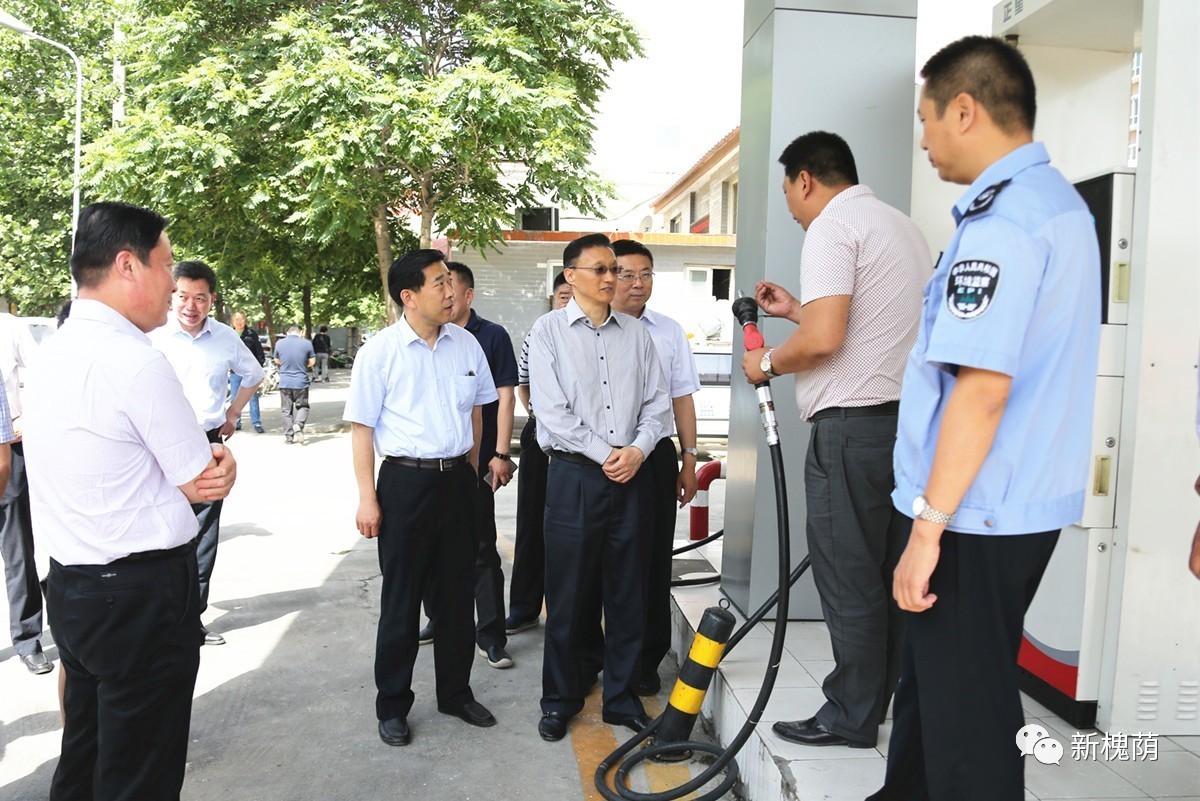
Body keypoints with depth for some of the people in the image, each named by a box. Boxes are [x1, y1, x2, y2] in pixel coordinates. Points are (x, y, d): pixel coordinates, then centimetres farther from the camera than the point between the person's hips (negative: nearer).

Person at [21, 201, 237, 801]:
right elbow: (207, 483, -14)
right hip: (143, 594, -9)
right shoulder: (138, 363, -21)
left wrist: (210, 458, -6)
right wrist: (221, 463, 8)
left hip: (68, 586, 9)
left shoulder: (50, 354, 8)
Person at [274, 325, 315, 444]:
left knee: (287, 410, 10)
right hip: (301, 382, -1)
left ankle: (289, 436, 10)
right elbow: (312, 362, 1)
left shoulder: (279, 343, -2)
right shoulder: (307, 343, -6)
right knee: (302, 406, 12)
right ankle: (298, 425, -14)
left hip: (285, 382, 1)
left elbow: (277, 361, 11)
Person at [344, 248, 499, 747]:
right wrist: (367, 497, -11)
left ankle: (456, 693, 31)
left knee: (457, 592, 14)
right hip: (406, 481, -4)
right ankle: (392, 706, 24)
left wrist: (472, 471, 14)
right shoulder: (379, 351, -8)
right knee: (401, 599, 7)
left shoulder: (466, 344, 4)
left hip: (458, 479, 4)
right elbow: (362, 427, -7)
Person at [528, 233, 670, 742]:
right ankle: (559, 700, 22)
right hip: (575, 474, -3)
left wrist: (638, 449, -10)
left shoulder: (637, 334, 11)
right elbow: (552, 410, -8)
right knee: (567, 595, 5)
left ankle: (622, 699, 24)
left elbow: (657, 402, 8)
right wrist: (604, 454, -11)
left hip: (631, 475, 3)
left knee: (628, 595, 10)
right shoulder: (549, 331, 1)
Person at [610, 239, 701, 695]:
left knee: (653, 561, 8)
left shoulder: (669, 332, 9)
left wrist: (689, 460, 9)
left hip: (656, 458, 3)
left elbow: (681, 397, 12)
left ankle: (646, 662, 22)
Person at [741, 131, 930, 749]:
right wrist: (797, 309, 30)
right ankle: (884, 699, 27)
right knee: (892, 574, 15)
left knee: (848, 575, 0)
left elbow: (824, 339, -21)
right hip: (910, 416, 10)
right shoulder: (900, 224, 21)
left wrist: (769, 362, -3)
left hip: (855, 423, -9)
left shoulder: (832, 226, -8)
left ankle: (851, 716, 12)